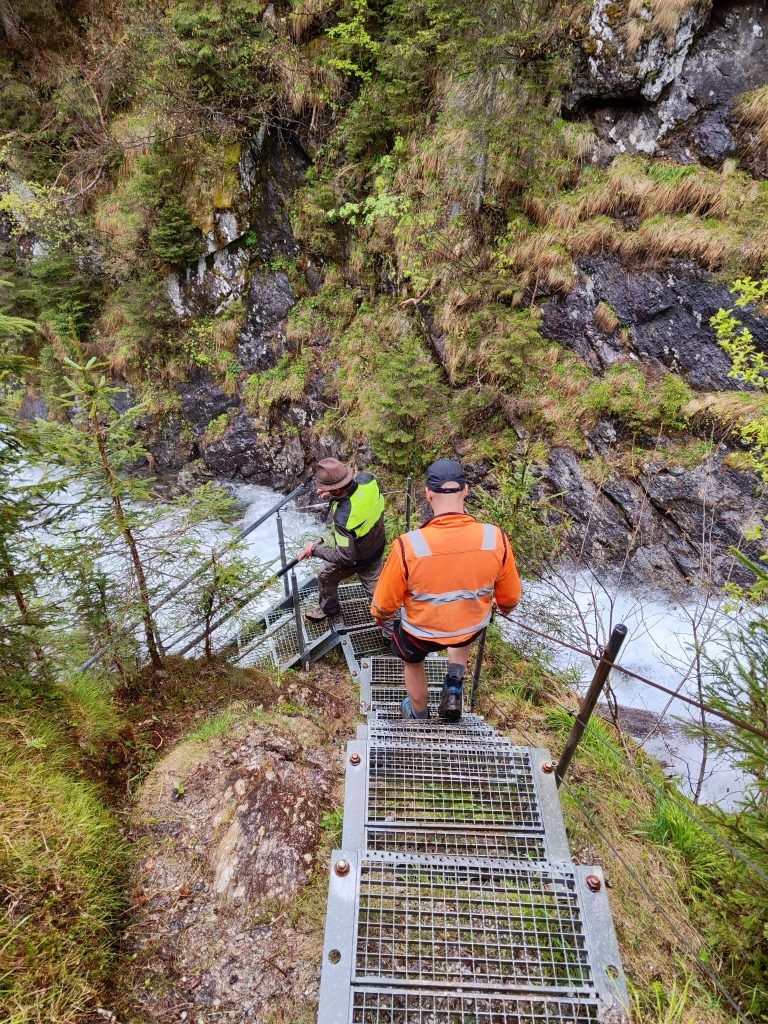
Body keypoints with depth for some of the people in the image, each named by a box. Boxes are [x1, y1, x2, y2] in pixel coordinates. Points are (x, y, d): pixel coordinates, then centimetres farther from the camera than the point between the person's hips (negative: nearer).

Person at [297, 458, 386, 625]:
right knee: (374, 587, 24)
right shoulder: (367, 478, -26)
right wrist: (333, 492, -4)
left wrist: (315, 549, -20)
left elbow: (346, 557, -32)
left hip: (358, 559, -6)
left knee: (326, 578, 22)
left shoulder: (343, 517, -43)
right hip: (377, 546, 6)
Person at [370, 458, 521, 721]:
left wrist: (380, 617, 8)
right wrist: (504, 607, 17)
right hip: (472, 627, 2)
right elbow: (510, 596, -8)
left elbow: (385, 602, -16)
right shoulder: (496, 539, -26)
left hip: (422, 632, -2)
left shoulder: (407, 546, -33)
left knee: (412, 661, 33)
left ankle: (419, 716, 56)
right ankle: (454, 689, 27)